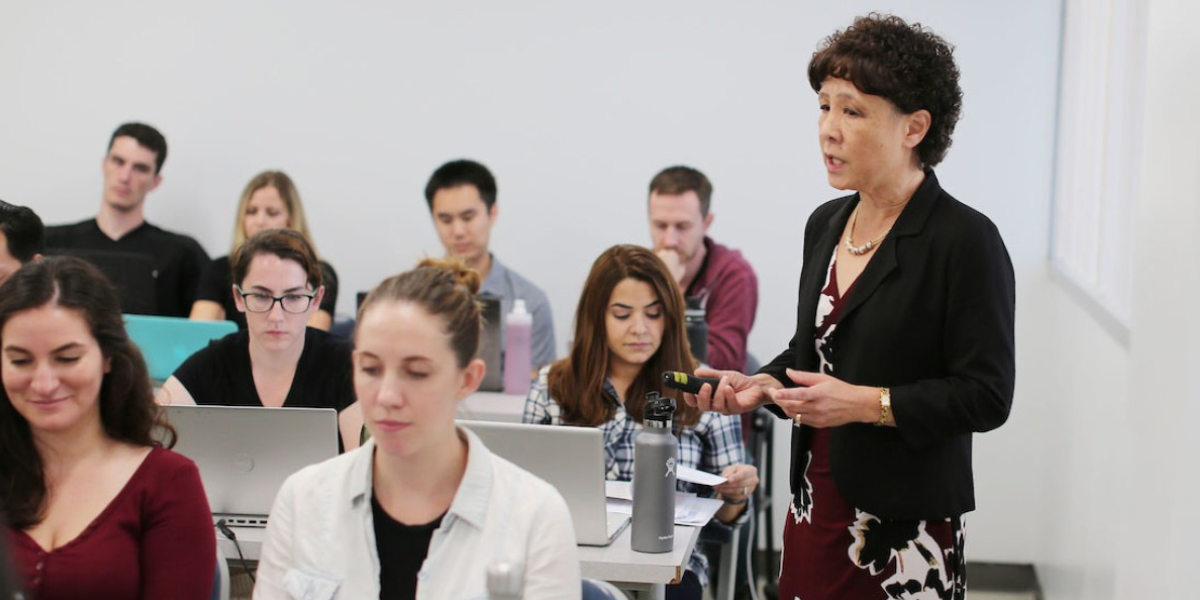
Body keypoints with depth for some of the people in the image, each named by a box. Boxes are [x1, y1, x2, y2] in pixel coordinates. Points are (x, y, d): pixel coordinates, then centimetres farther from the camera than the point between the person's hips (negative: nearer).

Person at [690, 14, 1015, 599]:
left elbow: (986, 395, -15)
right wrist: (762, 386, 3)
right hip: (814, 508, 6)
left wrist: (864, 403, -21)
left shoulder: (965, 240, -12)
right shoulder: (826, 224, 11)